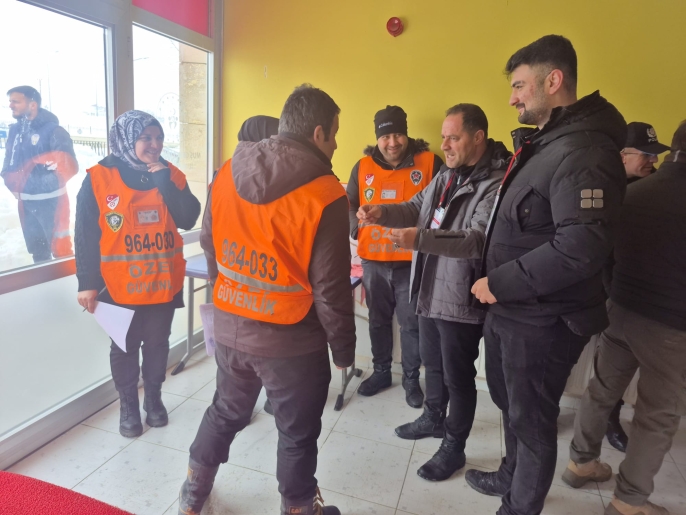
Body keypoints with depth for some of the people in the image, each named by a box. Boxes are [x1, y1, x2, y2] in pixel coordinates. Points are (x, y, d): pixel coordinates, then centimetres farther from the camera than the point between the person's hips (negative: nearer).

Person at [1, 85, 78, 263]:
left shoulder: (53, 130, -13)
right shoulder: (15, 130, 8)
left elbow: (69, 166, -22)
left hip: (50, 200, -7)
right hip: (26, 202, 7)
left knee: (60, 248, -2)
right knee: (36, 249, 20)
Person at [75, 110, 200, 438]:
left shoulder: (172, 176, 3)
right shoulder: (99, 179, -7)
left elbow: (188, 220, -9)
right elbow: (86, 236, -7)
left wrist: (166, 183, -16)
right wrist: (88, 283, -9)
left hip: (163, 282, 3)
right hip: (120, 285, -2)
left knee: (157, 344, 16)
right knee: (124, 348, 12)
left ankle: (154, 399, 36)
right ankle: (128, 406, 31)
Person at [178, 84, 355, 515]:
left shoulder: (227, 173, -1)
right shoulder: (325, 195, -18)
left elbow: (209, 246, 8)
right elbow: (330, 288, -16)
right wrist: (344, 349, -2)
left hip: (230, 328, 6)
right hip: (292, 340, -5)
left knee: (225, 412, 28)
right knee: (298, 434, 17)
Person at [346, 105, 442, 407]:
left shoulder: (429, 163, -5)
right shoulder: (363, 167, 3)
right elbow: (350, 205, 12)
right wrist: (356, 227, -6)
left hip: (412, 262, -3)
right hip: (373, 262, 3)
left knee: (411, 324, 8)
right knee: (378, 320, 17)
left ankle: (411, 379, 28)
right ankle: (381, 372, 37)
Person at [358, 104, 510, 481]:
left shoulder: (497, 183, -20)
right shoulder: (446, 174, 9)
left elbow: (479, 238, -31)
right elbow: (416, 208, 12)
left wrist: (420, 238, -40)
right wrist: (383, 212, -7)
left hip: (461, 300, -8)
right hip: (431, 291, 8)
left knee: (458, 377, 9)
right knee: (432, 364, 25)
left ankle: (454, 448, 29)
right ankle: (433, 419, 48)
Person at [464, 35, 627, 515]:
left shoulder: (582, 152, -21)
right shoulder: (540, 141, 12)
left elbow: (581, 248, -32)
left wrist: (499, 284, -23)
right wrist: (498, 287, 11)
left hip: (542, 320, -10)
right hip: (510, 311, 10)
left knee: (531, 419, 10)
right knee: (511, 403, 25)